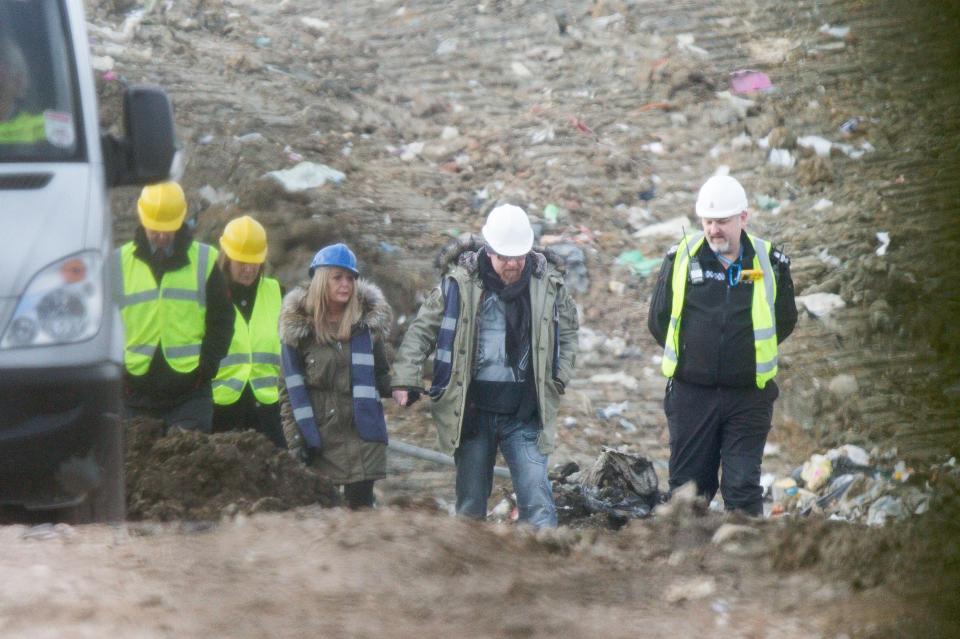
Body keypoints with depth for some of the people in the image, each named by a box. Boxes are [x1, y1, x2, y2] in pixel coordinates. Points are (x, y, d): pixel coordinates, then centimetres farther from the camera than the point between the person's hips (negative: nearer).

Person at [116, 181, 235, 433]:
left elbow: (221, 319, 6)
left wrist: (206, 367, -5)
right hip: (137, 390, 1)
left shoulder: (205, 260, 4)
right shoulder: (120, 263, 4)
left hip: (190, 392, -1)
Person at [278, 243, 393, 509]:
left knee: (361, 507, -3)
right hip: (317, 436, -1)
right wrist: (295, 439, -6)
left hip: (361, 437, 1)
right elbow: (290, 388, 1)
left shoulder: (369, 322, 6)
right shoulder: (298, 327, 0)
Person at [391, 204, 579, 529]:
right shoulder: (459, 283, -5)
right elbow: (422, 330, 1)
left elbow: (567, 332, 18)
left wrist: (558, 378, 6)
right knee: (470, 502, 9)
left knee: (537, 501, -10)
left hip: (524, 410, 0)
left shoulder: (548, 283, 2)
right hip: (472, 408, 0)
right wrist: (406, 381, -8)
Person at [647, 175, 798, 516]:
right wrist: (688, 354, 8)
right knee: (688, 484, 7)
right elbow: (658, 320, 10)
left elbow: (785, 320, 13)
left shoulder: (770, 262, 0)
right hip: (691, 394, 1)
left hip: (748, 395, -1)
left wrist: (752, 355, 8)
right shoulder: (682, 258, 0)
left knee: (743, 487, -3)